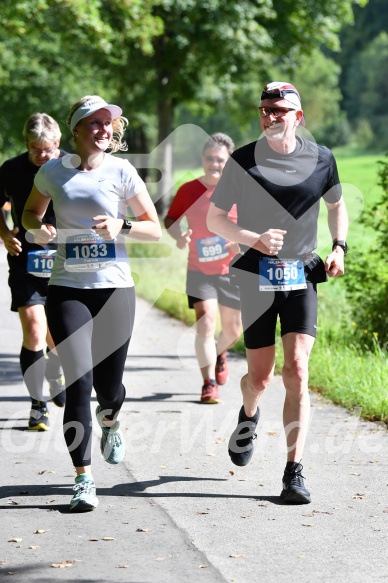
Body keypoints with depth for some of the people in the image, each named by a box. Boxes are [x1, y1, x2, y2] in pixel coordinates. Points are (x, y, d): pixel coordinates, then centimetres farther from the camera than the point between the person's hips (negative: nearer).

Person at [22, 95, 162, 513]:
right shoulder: (53, 172, 3)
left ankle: (109, 421, 47)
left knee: (108, 386, 8)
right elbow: (31, 212, 20)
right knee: (78, 382, -12)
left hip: (115, 289, 0)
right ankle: (83, 480, -6)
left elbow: (155, 229, 5)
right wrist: (37, 229, -2)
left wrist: (122, 226, -14)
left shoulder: (121, 172, 0)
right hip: (67, 290, 0)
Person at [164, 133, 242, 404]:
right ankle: (209, 384, -6)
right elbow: (171, 219, 8)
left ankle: (219, 354, 47)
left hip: (233, 271, 1)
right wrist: (178, 236, -13)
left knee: (233, 330, 11)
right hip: (200, 271, -1)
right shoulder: (189, 191, -4)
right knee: (205, 324, -15)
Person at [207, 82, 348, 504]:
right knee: (260, 376, 5)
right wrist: (255, 239, -15)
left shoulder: (320, 158, 2)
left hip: (302, 278, 1)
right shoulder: (243, 161, -3)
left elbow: (336, 205, 20)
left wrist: (339, 247, 3)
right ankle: (248, 416, 44)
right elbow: (214, 219, 2)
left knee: (296, 371, -11)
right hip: (256, 277, -1)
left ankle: (294, 473, -9)